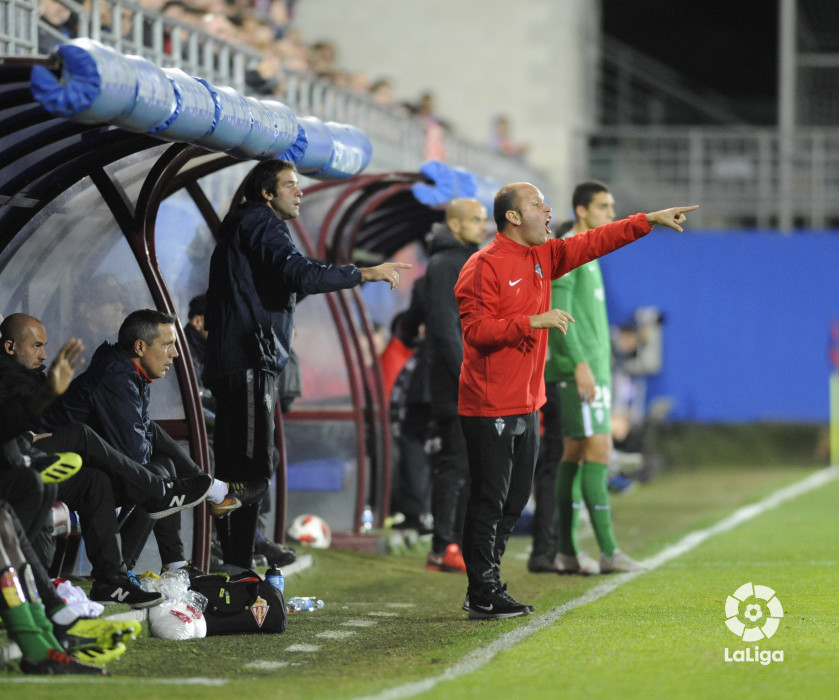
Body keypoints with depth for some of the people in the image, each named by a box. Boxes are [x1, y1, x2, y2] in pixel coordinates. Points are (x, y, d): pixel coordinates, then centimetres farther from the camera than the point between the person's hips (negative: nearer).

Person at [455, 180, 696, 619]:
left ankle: (487, 587, 18)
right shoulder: (484, 266, -13)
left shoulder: (542, 257, 13)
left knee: (514, 500, 11)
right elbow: (476, 330, -20)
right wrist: (533, 321, -23)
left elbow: (593, 243, 17)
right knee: (489, 500, -5)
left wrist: (650, 220, 13)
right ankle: (483, 597, -1)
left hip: (526, 405, 9)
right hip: (490, 408, -9)